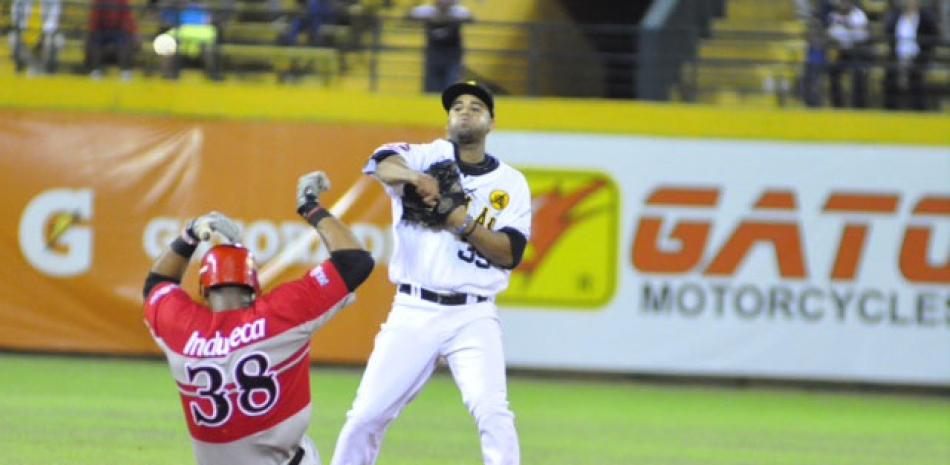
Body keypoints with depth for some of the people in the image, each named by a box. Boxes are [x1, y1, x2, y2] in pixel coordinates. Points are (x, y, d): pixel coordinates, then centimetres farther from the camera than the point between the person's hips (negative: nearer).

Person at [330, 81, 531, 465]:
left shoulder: (510, 183, 8)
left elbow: (510, 253, -3)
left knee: (493, 413, -18)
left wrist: (465, 225, -18)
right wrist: (415, 178, -39)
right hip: (413, 313, 0)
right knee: (367, 415, 0)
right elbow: (382, 164, -18)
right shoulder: (429, 157, 5)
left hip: (473, 318, 0)